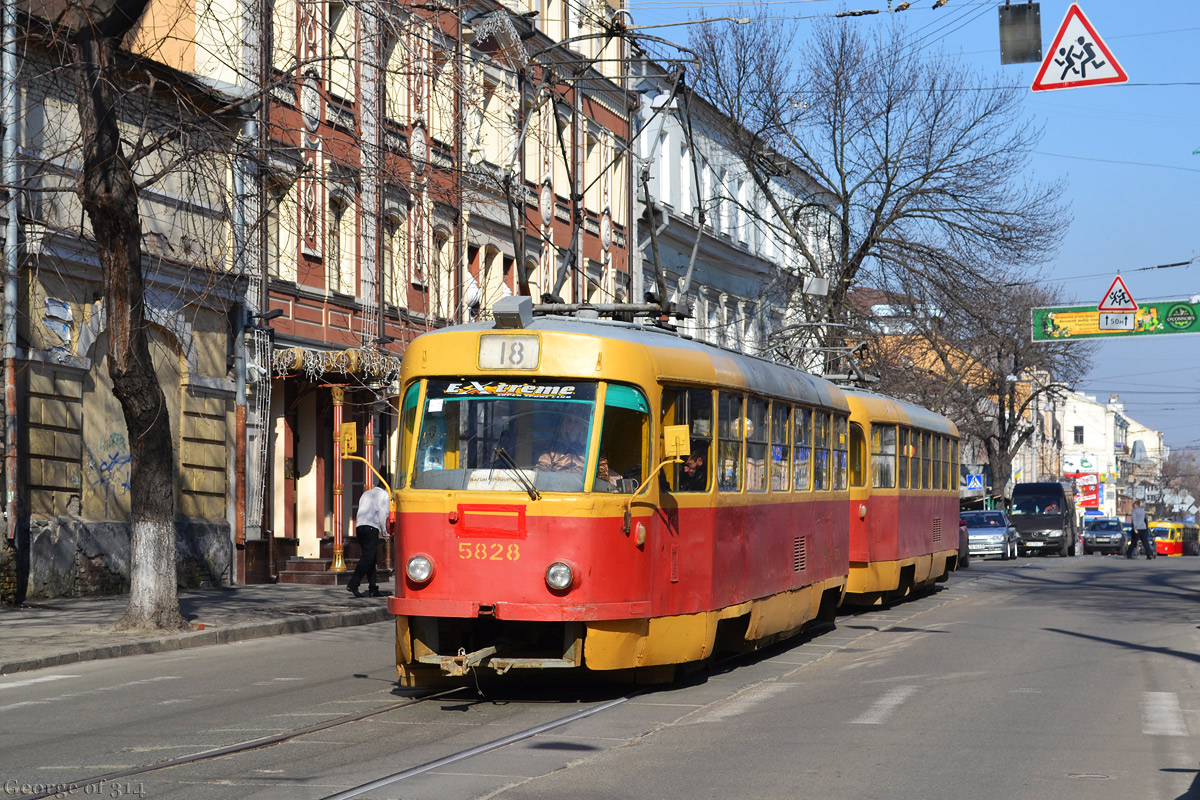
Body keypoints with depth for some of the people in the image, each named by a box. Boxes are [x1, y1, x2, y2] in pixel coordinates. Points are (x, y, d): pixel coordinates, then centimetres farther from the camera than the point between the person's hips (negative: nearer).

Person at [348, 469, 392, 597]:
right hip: (371, 527, -8)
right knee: (368, 557, -12)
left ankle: (373, 588, 7)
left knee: (371, 558, 10)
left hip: (359, 526, 8)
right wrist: (385, 532, 4)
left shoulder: (366, 493, 27)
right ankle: (353, 584, -23)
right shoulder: (384, 495, 5)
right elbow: (383, 514, -5)